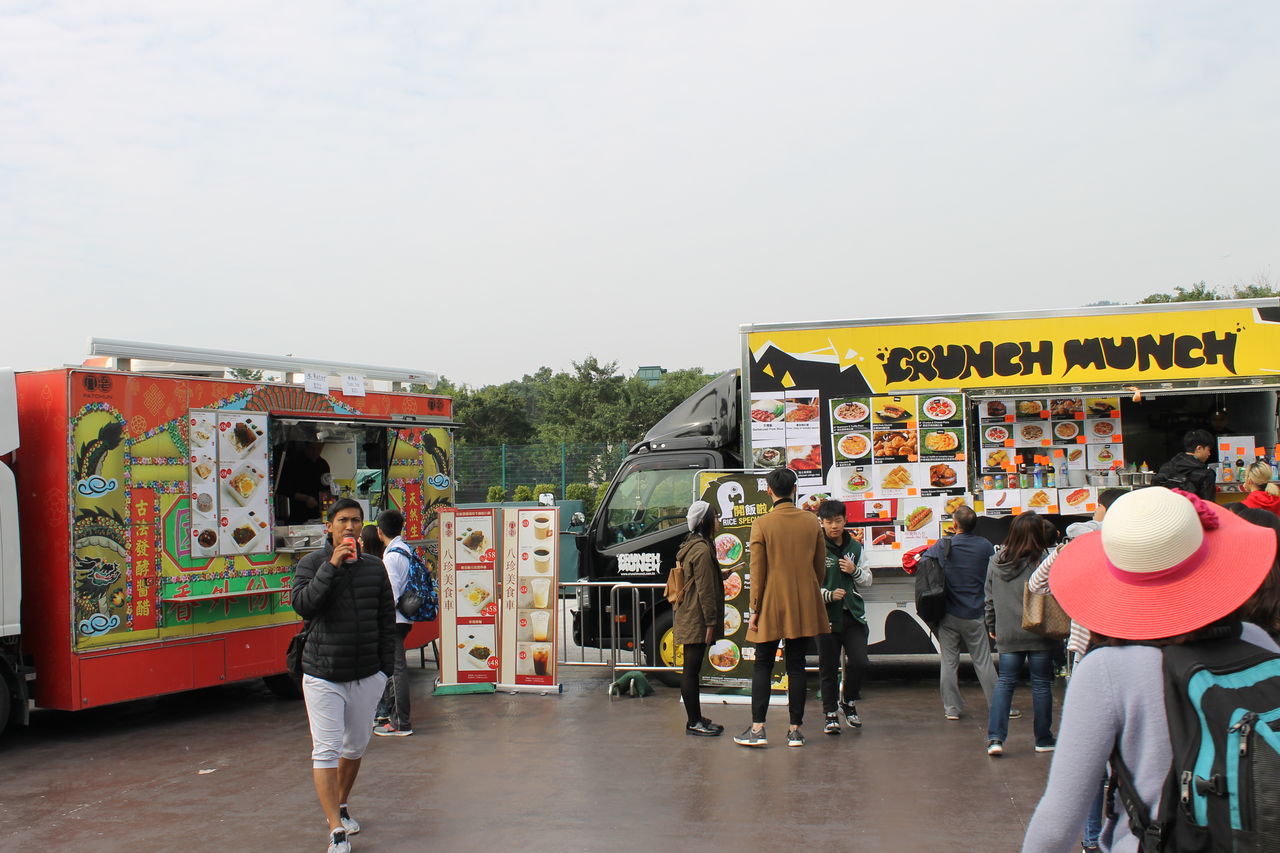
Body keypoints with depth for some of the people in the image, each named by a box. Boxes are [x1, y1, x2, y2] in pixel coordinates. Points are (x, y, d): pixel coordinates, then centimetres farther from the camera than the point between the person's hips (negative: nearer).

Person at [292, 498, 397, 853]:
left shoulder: (375, 567, 6)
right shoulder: (311, 564, -2)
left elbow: (386, 621, 10)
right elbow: (302, 605, -19)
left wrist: (387, 668, 6)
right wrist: (332, 567, -23)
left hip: (366, 677, 3)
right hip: (323, 676, -3)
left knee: (356, 746, 15)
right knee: (326, 751, -8)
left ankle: (342, 806, 37)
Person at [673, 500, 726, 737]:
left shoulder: (693, 546, 16)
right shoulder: (702, 550, -16)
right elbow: (705, 590, -18)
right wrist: (711, 622, -17)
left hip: (689, 618, 11)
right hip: (696, 620, -11)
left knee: (692, 670, 13)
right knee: (691, 671, -5)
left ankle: (696, 719, 20)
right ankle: (694, 723, 0)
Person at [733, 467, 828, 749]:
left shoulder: (762, 524, -8)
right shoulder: (811, 522, 2)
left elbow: (757, 572, -8)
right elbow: (821, 567, 8)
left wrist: (754, 610, -2)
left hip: (771, 607, -3)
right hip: (805, 606, 3)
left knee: (763, 665, 7)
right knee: (796, 666, 8)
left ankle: (757, 728, 2)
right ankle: (795, 730, 9)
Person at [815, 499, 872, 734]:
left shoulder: (856, 548, 9)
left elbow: (867, 581, 15)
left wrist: (855, 571, -5)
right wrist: (828, 595, -21)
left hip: (853, 614, 3)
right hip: (827, 616, -3)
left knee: (859, 662, -8)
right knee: (828, 667, 4)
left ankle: (848, 701, 19)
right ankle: (830, 714, 19)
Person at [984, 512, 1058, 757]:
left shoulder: (996, 562, 3)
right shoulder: (1044, 561, -12)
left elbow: (989, 598, 10)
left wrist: (992, 626, 22)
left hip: (1007, 635, 3)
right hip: (1039, 634, -3)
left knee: (1004, 682, 9)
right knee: (1041, 685, 8)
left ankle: (995, 737, -2)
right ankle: (1043, 740, 17)